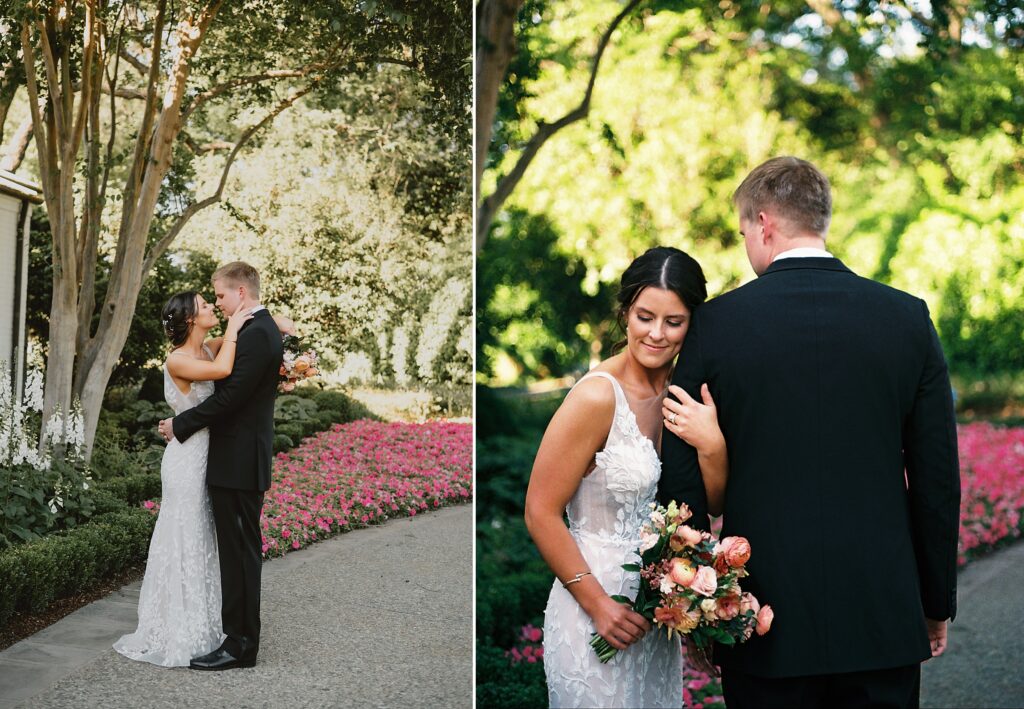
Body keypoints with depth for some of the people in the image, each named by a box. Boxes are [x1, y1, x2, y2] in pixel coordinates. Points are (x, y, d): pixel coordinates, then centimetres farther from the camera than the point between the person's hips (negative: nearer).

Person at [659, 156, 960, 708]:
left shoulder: (717, 323, -6)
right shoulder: (908, 317, -1)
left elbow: (681, 472, -3)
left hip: (766, 615, -1)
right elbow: (938, 476, 1)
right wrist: (937, 604, 12)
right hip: (882, 618, 2)